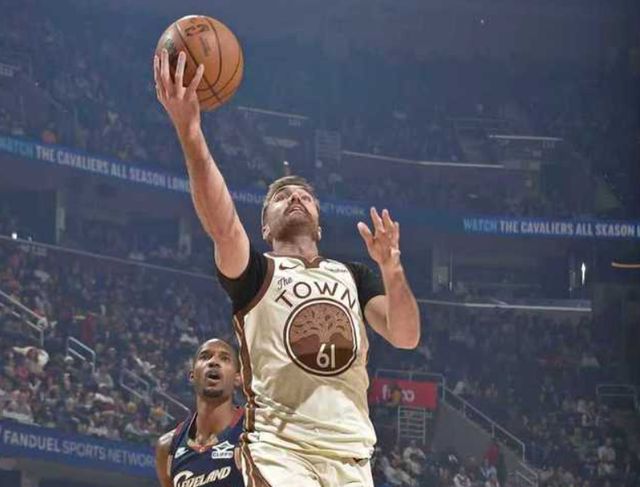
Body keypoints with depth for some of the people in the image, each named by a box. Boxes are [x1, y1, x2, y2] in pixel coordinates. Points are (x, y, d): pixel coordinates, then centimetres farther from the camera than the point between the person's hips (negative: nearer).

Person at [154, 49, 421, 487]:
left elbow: (406, 337, 5)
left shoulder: (354, 277, 21)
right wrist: (189, 132, -28)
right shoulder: (255, 273, 9)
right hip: (279, 448, -4)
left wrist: (391, 267, -14)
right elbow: (222, 228, -14)